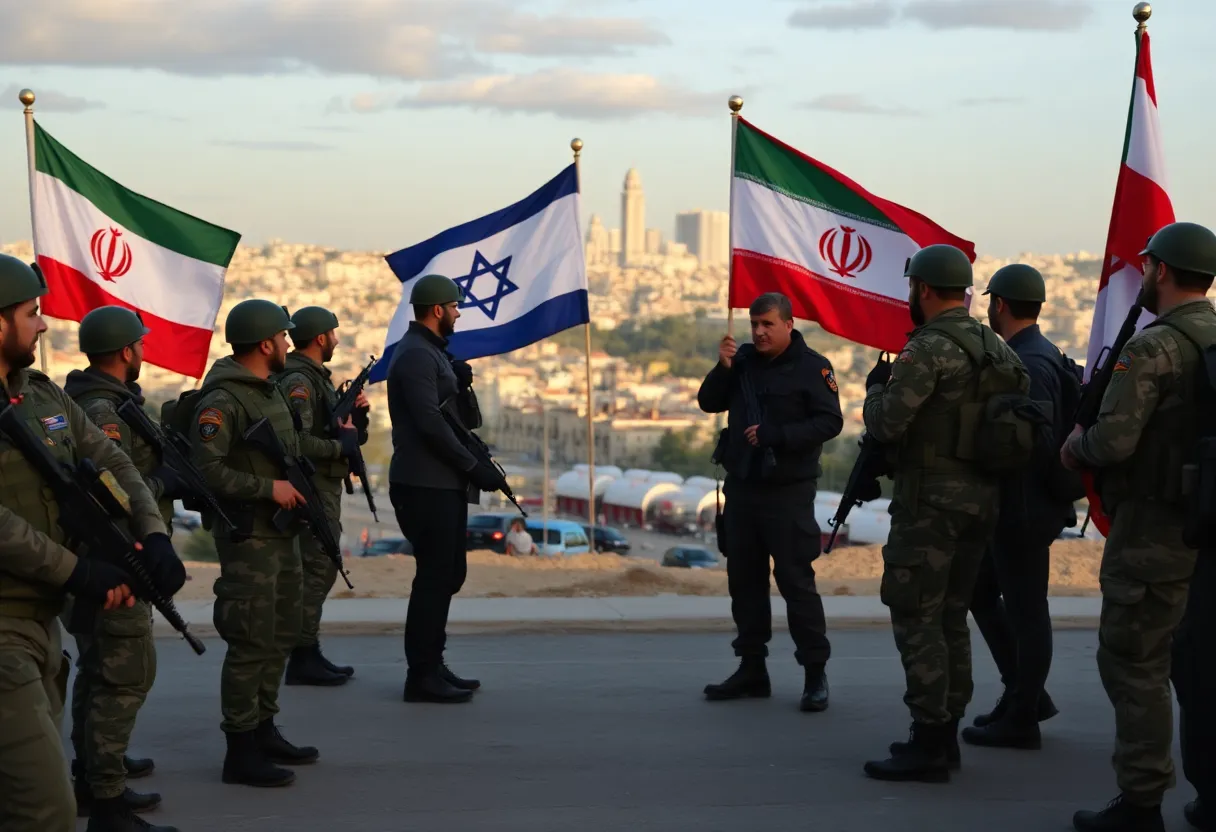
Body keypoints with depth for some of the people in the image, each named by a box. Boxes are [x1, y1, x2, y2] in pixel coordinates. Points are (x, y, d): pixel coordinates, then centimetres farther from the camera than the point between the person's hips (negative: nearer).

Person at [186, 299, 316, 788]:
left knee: (281, 637, 16)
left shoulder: (270, 391, 13)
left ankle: (264, 730, 27)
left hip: (282, 531, 10)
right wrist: (268, 487, -21)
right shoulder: (222, 401, -17)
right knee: (251, 644, -7)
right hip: (248, 536, -10)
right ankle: (240, 752, -1)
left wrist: (298, 485, 8)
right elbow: (207, 469, -25)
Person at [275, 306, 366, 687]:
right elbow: (297, 441, -27)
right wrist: (341, 445, -17)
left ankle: (309, 655, 18)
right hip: (311, 488, -11)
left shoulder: (317, 379, 18)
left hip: (324, 488, 11)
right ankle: (303, 658, -7)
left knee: (319, 570, 13)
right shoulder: (298, 382, -15)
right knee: (316, 571, -9)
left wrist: (356, 416, 5)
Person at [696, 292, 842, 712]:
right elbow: (708, 403, 9)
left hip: (788, 492, -6)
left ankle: (815, 673, 0)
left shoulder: (811, 366, -8)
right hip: (741, 487, 6)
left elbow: (830, 422, -14)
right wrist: (723, 369, -9)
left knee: (796, 580, -7)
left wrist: (775, 435, -21)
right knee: (744, 579, 11)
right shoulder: (744, 358, 8)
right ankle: (751, 668, 21)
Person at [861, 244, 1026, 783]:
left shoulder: (928, 349, -15)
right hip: (982, 498, 9)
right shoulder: (999, 350, 11)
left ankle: (928, 745, -5)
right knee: (950, 617, 16)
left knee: (916, 619, -4)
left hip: (931, 499, -8)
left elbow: (885, 424, -18)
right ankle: (946, 733, 21)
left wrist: (876, 387, 0)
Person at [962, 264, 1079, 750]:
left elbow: (1035, 443, -25)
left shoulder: (1031, 365, -19)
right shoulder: (1036, 356, 13)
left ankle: (1022, 720, 7)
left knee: (1025, 611, -1)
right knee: (980, 592, 19)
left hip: (1024, 508, -10)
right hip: (1014, 507, 10)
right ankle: (1023, 694, 24)